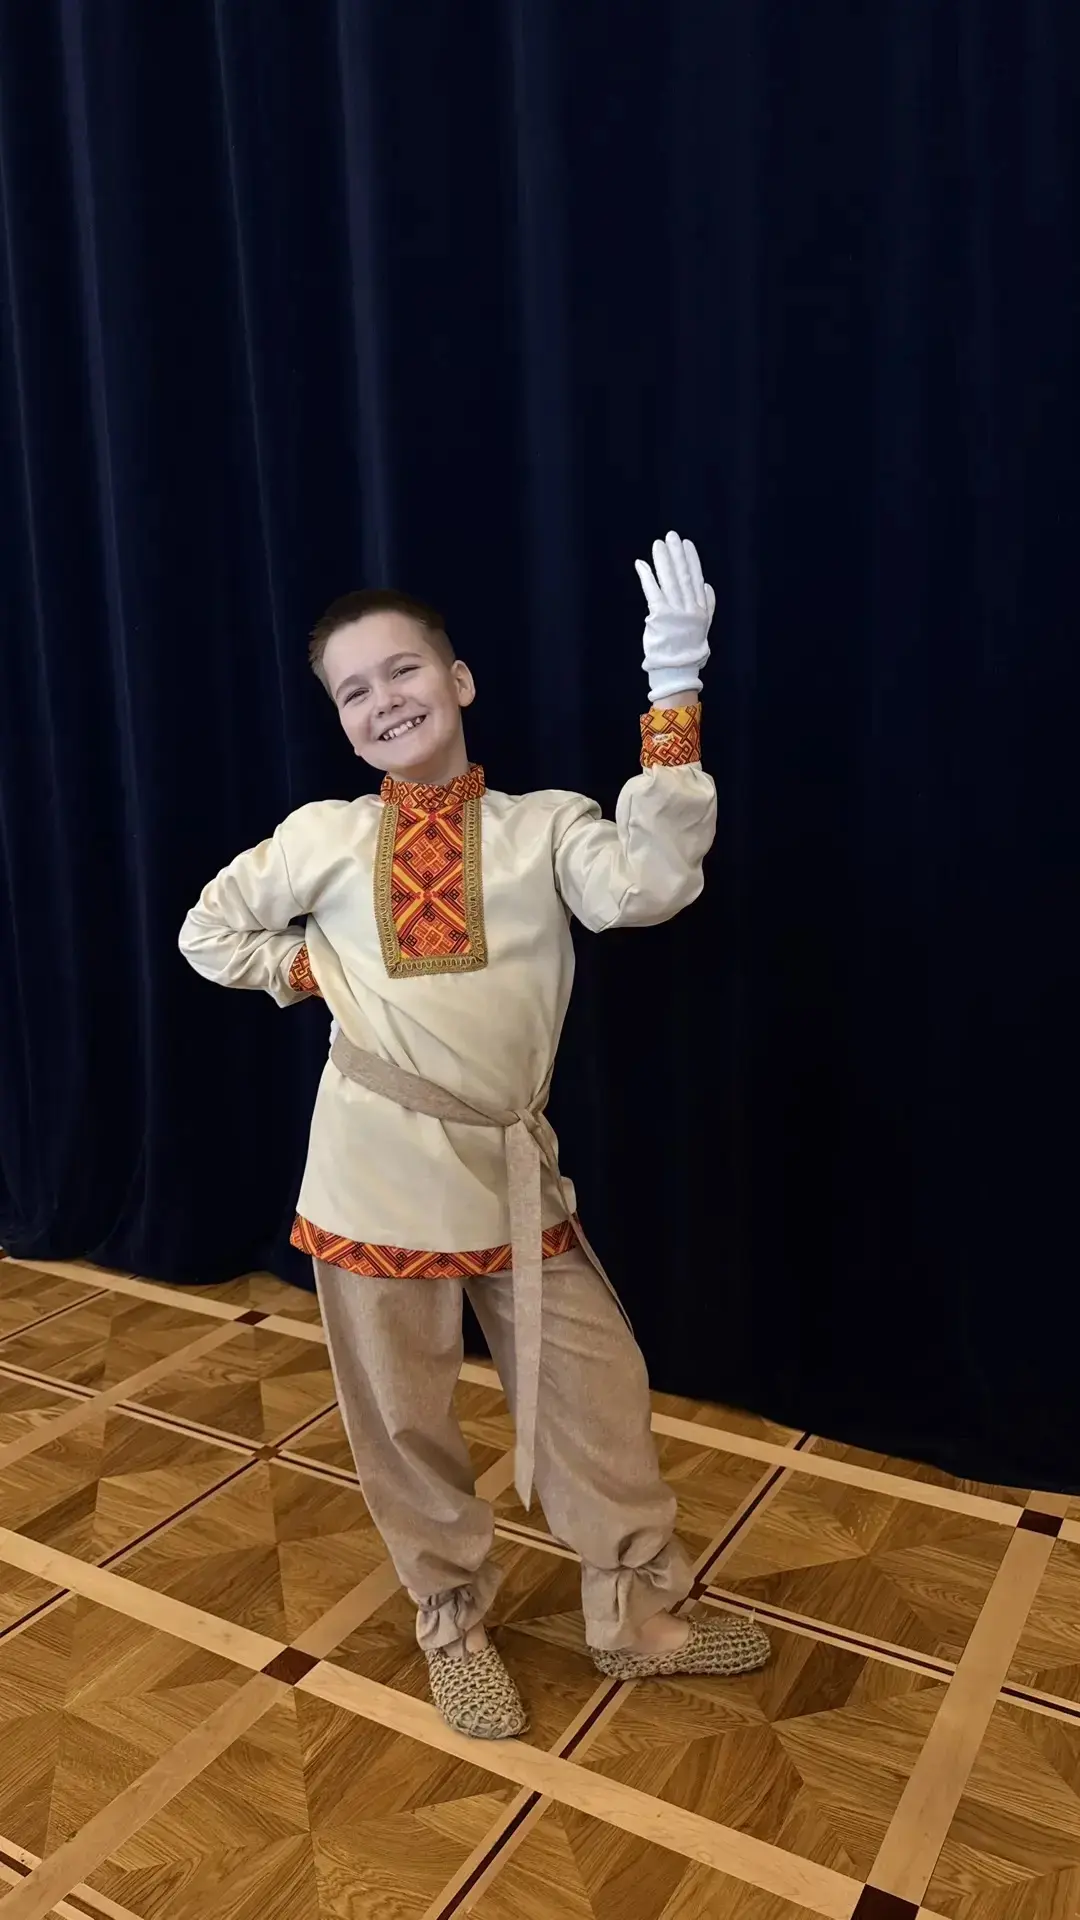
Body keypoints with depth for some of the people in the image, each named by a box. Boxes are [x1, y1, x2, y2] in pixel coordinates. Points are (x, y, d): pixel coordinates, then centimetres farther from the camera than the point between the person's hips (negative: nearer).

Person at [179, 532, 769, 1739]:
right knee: (406, 1420, 14)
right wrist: (318, 976, 0)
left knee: (597, 1391, 10)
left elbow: (650, 884, -22)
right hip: (380, 1172, 0)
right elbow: (208, 935, 13)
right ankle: (453, 1628, 40)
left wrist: (673, 692, -25)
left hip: (514, 1168, 1)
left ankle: (638, 1616, 35)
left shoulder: (542, 826, -2)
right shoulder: (323, 837, 0)